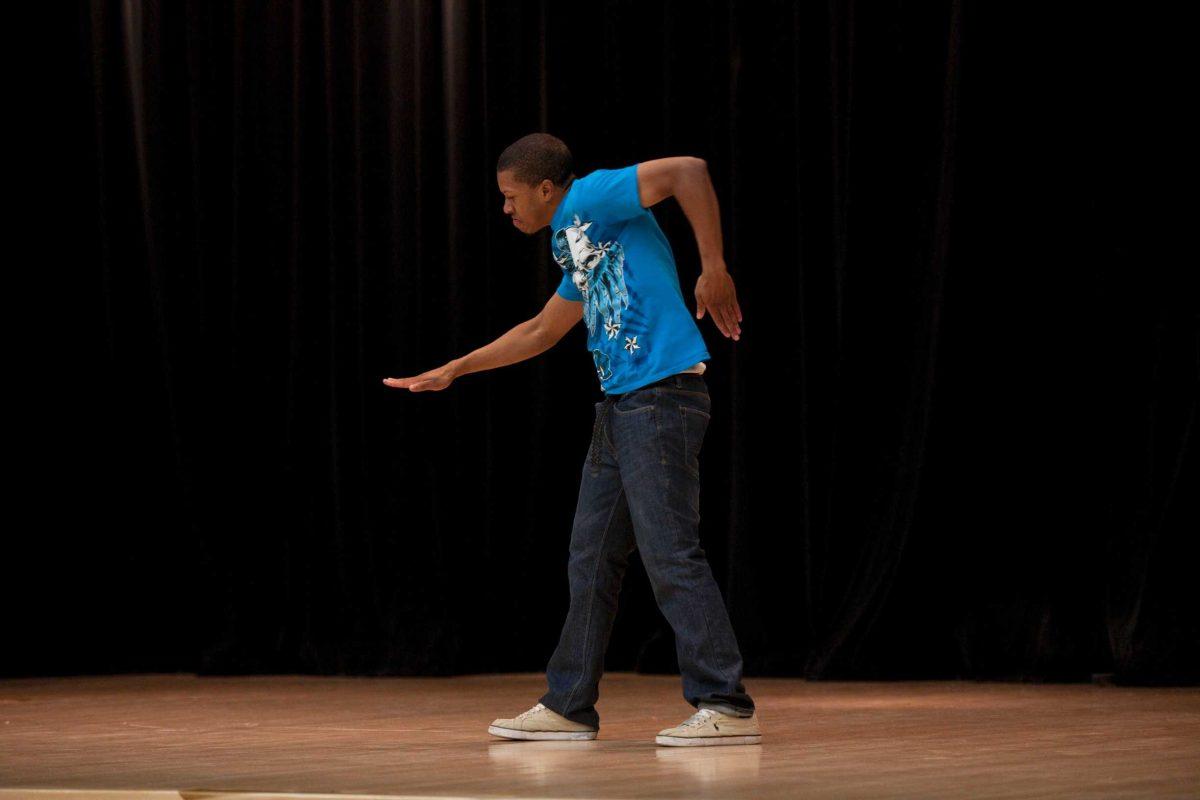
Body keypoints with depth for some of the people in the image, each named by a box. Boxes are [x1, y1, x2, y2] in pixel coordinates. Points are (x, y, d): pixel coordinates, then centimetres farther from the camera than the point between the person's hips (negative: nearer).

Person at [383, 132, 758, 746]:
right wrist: (453, 371, 39)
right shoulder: (574, 244, 22)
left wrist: (714, 269, -19)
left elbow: (689, 170, -18)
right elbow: (540, 332, 36)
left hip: (662, 394, -10)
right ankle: (568, 706, 20)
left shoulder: (592, 199, -6)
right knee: (591, 559, 13)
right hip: (619, 406, 10)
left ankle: (727, 707, -9)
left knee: (670, 554, -11)